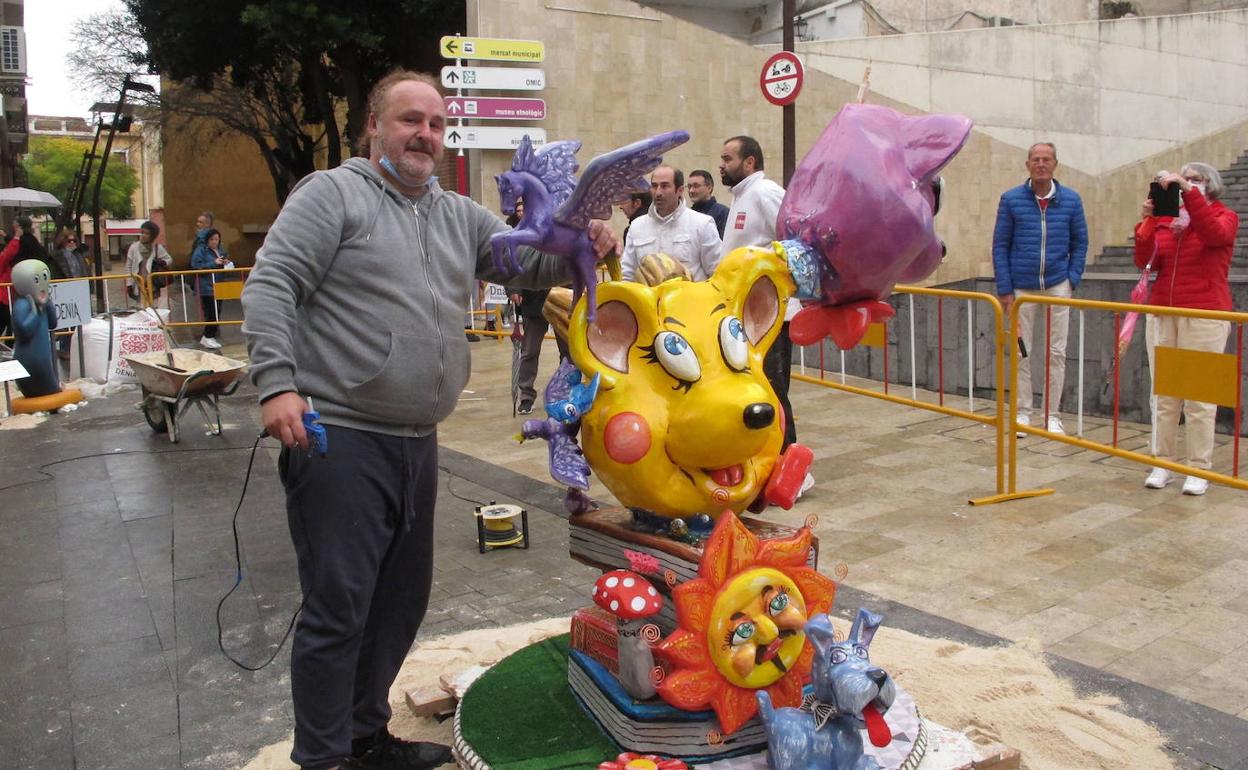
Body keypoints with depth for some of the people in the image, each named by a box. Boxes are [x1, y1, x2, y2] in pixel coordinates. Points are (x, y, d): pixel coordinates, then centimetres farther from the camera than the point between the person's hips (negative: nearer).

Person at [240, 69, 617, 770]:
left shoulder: (461, 216, 17)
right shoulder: (333, 194, -3)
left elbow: (528, 264, 16)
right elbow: (270, 286, -10)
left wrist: (580, 248, -6)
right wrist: (277, 384, -22)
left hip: (417, 444, 7)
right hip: (339, 440, -7)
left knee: (402, 599, 17)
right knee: (338, 606, -2)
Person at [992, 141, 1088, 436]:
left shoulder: (1071, 200, 1)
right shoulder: (1011, 199, -3)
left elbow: (1080, 242, 8)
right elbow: (1000, 245, -2)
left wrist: (1073, 279, -2)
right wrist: (1004, 289, -6)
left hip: (1057, 285, 1)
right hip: (1021, 287, -1)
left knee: (1057, 353, 5)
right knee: (1020, 353, 5)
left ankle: (1052, 415, 15)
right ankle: (1022, 413, 16)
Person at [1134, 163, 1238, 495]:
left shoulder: (1224, 216, 4)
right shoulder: (1165, 219, 12)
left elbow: (1215, 235, -20)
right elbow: (1145, 261, 3)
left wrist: (1188, 190, -24)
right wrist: (1146, 222, -9)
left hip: (1205, 314, -4)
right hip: (1165, 312, 4)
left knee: (1200, 394, -4)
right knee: (1165, 393, 5)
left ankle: (1199, 470, 1)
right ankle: (1164, 464, 10)